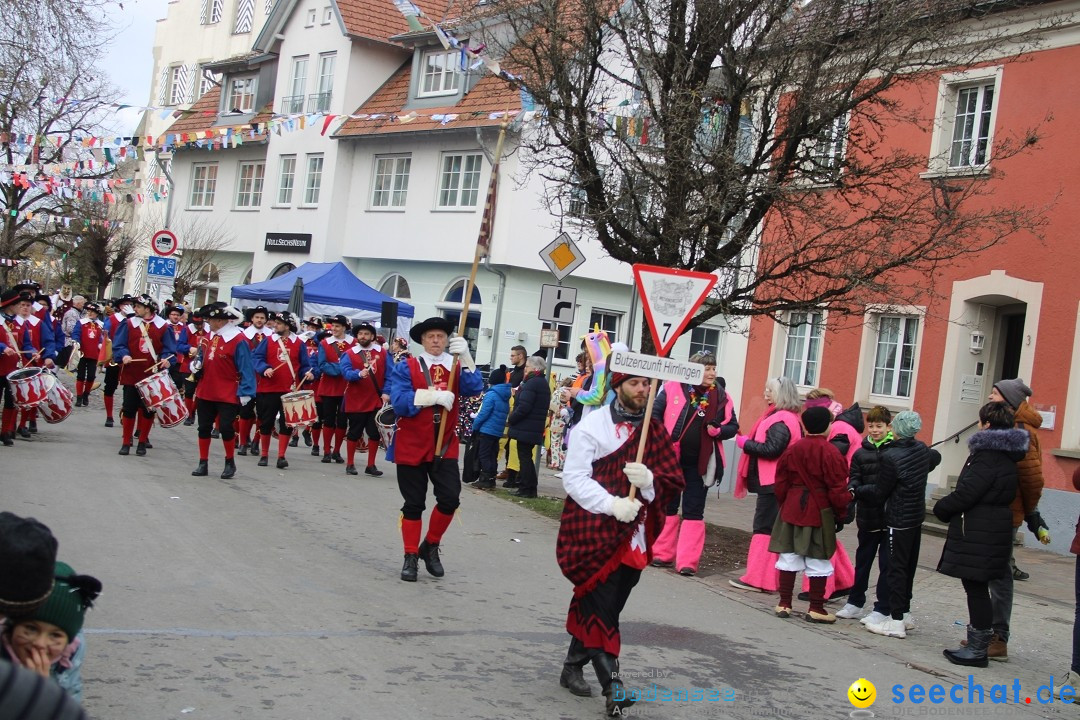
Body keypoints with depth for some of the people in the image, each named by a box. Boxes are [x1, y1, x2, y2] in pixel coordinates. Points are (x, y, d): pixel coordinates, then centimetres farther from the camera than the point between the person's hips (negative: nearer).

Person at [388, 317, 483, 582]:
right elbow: (399, 402, -17)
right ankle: (410, 557, 19)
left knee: (450, 498, -10)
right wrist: (434, 396, -23)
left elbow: (475, 388, -15)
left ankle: (430, 547, 15)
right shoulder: (406, 367, -3)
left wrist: (465, 356, -24)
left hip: (445, 446, 2)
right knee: (413, 504, 5)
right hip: (411, 445, -2)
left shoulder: (456, 367, 4)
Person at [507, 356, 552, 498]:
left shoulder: (532, 383, -16)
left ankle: (525, 489, -2)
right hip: (535, 429, 9)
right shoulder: (543, 383, 15)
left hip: (525, 428, -9)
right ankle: (530, 489, 17)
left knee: (524, 457, -4)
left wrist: (510, 419, -10)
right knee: (527, 457, 15)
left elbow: (523, 407, -23)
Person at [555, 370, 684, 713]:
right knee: (602, 607, -6)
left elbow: (674, 482, 3)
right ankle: (611, 685, -2)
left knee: (598, 605, 14)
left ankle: (573, 667, 30)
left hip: (634, 536, 5)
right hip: (595, 532, -5)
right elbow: (574, 478, -11)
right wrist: (612, 504, -22)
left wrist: (649, 480, -19)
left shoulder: (656, 431, 7)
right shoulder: (593, 425, -7)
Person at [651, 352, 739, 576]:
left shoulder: (721, 396, 0)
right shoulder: (673, 388, -7)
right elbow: (655, 413, -4)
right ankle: (663, 554, 22)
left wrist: (718, 431, -13)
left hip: (700, 463, 1)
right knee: (667, 506, 11)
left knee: (693, 511, 2)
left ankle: (687, 561, 5)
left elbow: (733, 426, 7)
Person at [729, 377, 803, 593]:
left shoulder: (780, 420, -16)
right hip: (775, 483, 10)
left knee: (764, 527, -7)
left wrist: (745, 443, -12)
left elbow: (771, 449, -23)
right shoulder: (789, 418, 17)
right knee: (773, 529, 13)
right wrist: (749, 443, 7)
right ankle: (771, 578, 19)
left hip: (772, 484, -10)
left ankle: (757, 579, -5)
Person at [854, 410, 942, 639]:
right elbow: (935, 457, 30)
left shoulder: (891, 457, -18)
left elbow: (879, 493, -10)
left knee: (896, 568, -4)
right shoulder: (922, 450, 4)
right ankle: (905, 613, 24)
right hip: (917, 517, 8)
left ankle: (896, 621, -3)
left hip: (899, 521, -8)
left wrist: (856, 491, 2)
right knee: (908, 567, 15)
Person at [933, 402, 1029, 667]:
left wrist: (941, 508, -3)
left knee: (976, 589, -3)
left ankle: (978, 650, 2)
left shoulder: (988, 456, -17)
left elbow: (965, 494, -21)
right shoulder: (1005, 455, 14)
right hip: (994, 529, 10)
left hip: (978, 534, -10)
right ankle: (977, 645, 21)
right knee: (977, 589, 15)